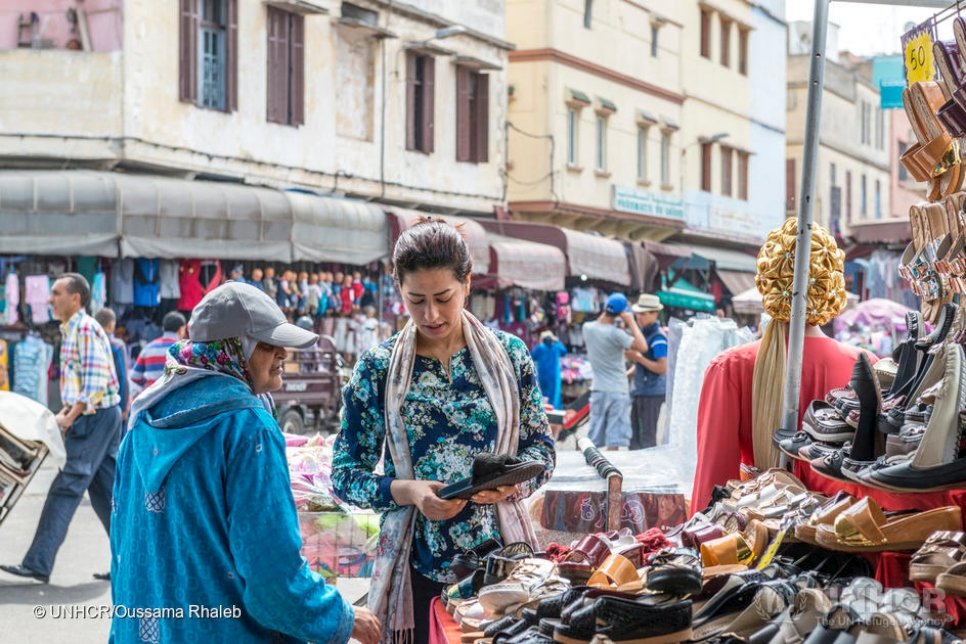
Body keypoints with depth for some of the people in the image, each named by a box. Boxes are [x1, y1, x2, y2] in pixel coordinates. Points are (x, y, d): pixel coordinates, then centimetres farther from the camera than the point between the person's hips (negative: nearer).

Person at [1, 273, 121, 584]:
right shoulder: (71, 330, 17)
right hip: (94, 417, 10)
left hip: (95, 416, -10)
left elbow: (96, 382, -21)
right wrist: (66, 412, 12)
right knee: (106, 491, 10)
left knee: (66, 488, -10)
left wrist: (70, 417, -20)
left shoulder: (86, 329, -14)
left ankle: (38, 564, -10)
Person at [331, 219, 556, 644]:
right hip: (418, 567, -1)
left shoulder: (509, 354, 3)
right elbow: (345, 476, 1)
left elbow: (542, 449, 7)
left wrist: (509, 482, -14)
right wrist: (407, 490, -17)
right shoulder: (378, 368, 0)